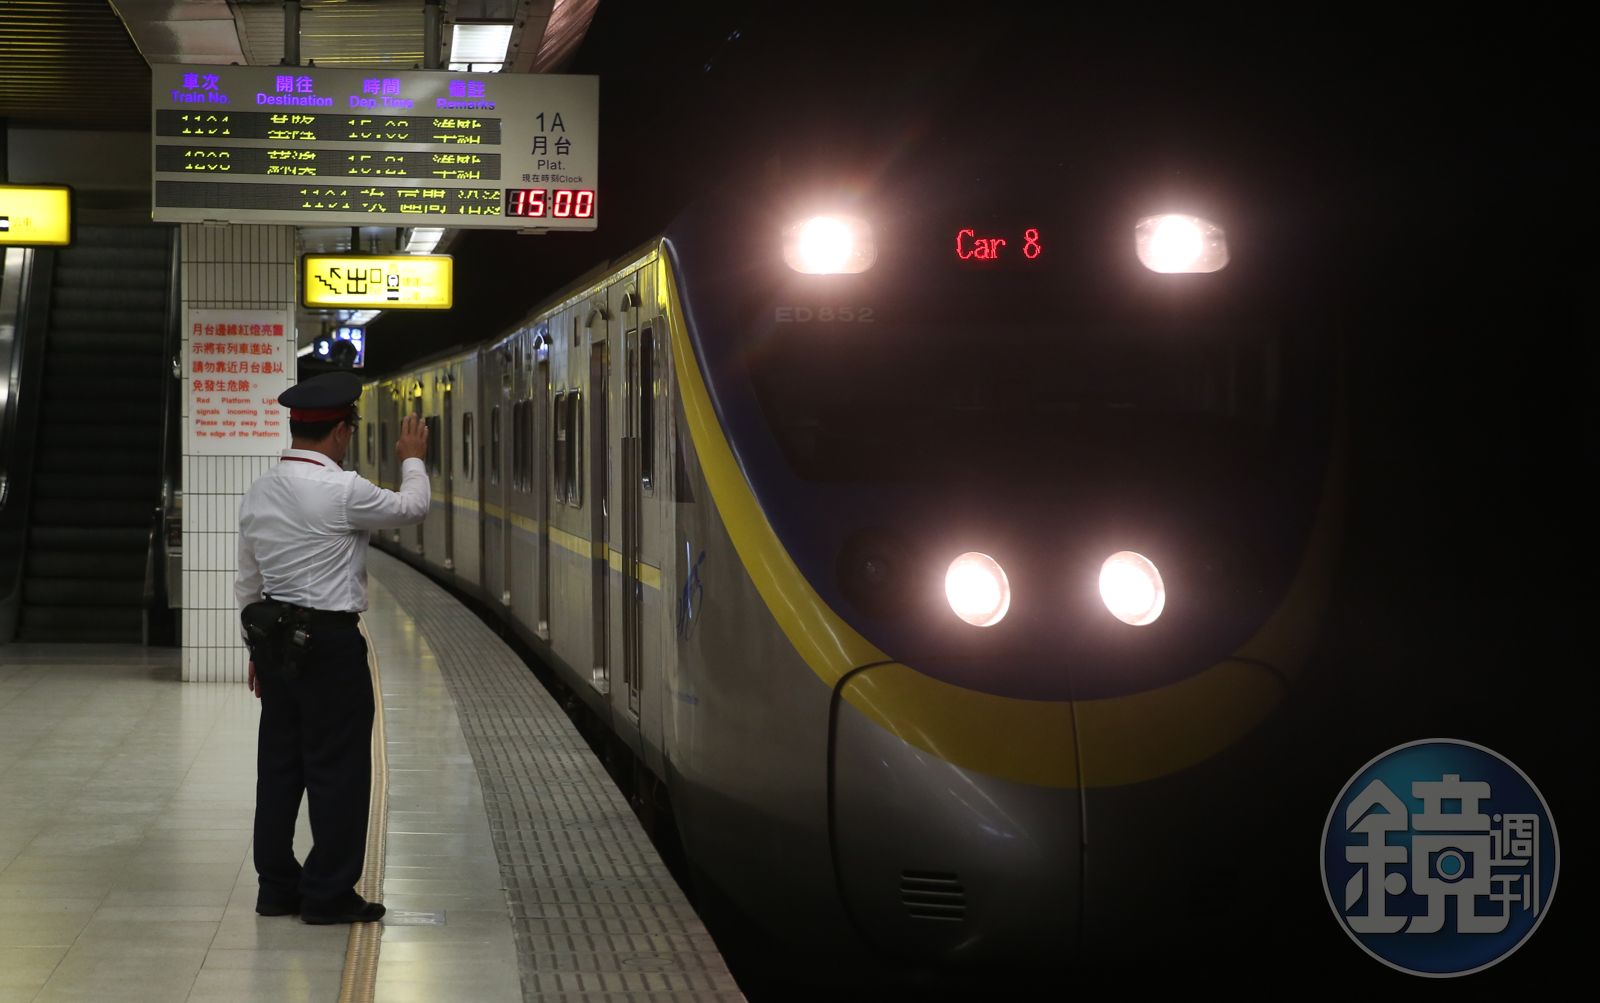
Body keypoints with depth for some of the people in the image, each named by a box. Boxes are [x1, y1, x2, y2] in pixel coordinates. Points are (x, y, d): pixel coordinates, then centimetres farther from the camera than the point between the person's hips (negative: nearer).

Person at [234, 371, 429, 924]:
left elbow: (248, 582, 13)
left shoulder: (258, 492, 7)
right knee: (338, 767, 0)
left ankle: (277, 887, 19)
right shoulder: (342, 491, -16)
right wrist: (412, 460, 20)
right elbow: (411, 507, 0)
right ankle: (329, 893, 4)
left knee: (280, 764, 12)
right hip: (330, 640, -8)